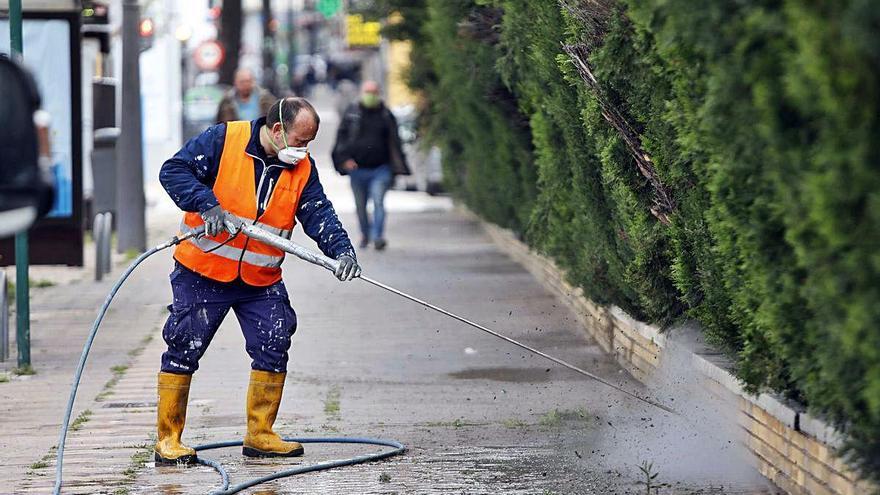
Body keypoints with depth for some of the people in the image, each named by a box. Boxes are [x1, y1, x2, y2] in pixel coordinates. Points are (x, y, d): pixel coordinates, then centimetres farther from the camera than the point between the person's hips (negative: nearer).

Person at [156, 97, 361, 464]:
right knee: (183, 350, -2)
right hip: (203, 272, -5)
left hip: (261, 281, 5)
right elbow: (174, 171, -16)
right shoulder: (222, 140, -12)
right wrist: (208, 205, -29)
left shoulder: (301, 168, 2)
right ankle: (168, 440, 6)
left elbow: (319, 214, -5)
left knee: (273, 351, 3)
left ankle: (259, 435, 16)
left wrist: (342, 250, -22)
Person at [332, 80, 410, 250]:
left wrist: (398, 166, 3)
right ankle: (365, 234, 30)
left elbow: (394, 142, 9)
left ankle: (378, 236, -18)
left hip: (381, 168, -1)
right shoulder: (351, 114, 5)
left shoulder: (386, 115, 6)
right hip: (357, 169, 1)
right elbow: (342, 138, 3)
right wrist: (345, 159, -11)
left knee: (378, 202, -15)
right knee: (360, 206, 11)